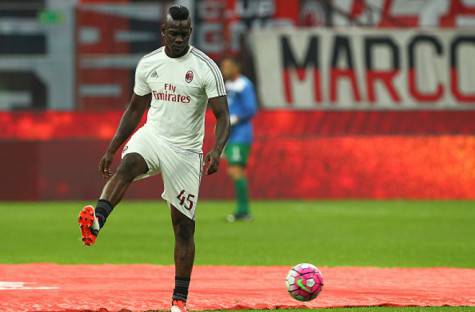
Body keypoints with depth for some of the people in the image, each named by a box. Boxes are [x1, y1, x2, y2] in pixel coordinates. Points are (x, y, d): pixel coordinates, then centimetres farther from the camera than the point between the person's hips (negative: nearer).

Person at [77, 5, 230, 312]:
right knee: (128, 164, -34)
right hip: (151, 137, 2)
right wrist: (111, 149, 12)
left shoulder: (206, 68, -8)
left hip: (186, 152, -2)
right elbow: (135, 109, 15)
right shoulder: (148, 64, 4)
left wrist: (216, 151, -29)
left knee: (184, 224, 1)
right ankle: (96, 221, -57)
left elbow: (223, 116, -11)